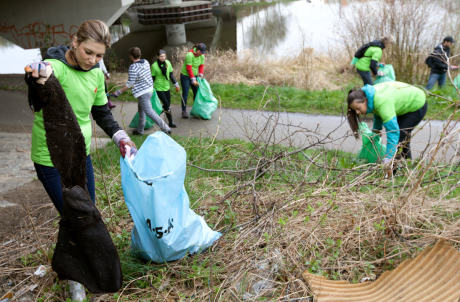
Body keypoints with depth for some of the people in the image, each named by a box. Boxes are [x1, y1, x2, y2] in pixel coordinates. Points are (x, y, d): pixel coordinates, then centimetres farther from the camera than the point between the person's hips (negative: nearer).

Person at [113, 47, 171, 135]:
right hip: (150, 89, 9)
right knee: (141, 110, 23)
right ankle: (140, 130, 35)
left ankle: (166, 129, -3)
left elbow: (129, 84, -19)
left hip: (142, 93, -9)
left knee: (150, 112, -2)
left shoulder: (133, 68, -22)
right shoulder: (146, 62, 1)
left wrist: (119, 92, -10)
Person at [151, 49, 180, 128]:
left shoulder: (168, 63, 0)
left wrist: (176, 84, 9)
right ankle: (170, 122, 7)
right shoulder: (154, 66, -13)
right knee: (166, 105, -7)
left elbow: (171, 75, 10)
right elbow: (152, 78, -6)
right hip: (159, 88, -5)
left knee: (167, 105, 7)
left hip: (166, 87, 5)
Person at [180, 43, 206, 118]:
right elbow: (189, 69, -23)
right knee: (185, 94, -2)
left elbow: (201, 66, 7)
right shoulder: (190, 55, -24)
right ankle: (184, 111, 6)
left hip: (194, 76, 6)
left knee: (197, 92, 6)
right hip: (185, 76, -6)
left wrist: (201, 75, -9)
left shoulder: (202, 56, -3)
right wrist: (193, 80, -23)